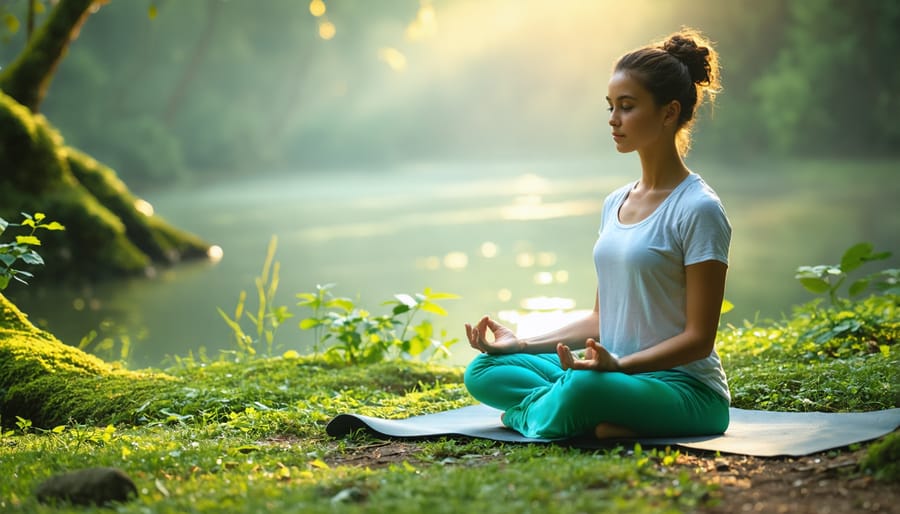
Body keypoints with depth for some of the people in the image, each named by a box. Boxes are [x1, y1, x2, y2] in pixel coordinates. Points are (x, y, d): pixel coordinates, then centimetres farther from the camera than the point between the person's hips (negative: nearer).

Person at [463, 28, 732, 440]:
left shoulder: (697, 210, -11)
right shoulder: (614, 205, 13)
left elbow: (698, 338, -13)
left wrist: (618, 363, -27)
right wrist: (523, 344, 6)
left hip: (686, 389, -8)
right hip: (615, 374, 8)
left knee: (582, 387, -38)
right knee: (483, 371, -6)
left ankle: (528, 413, -8)